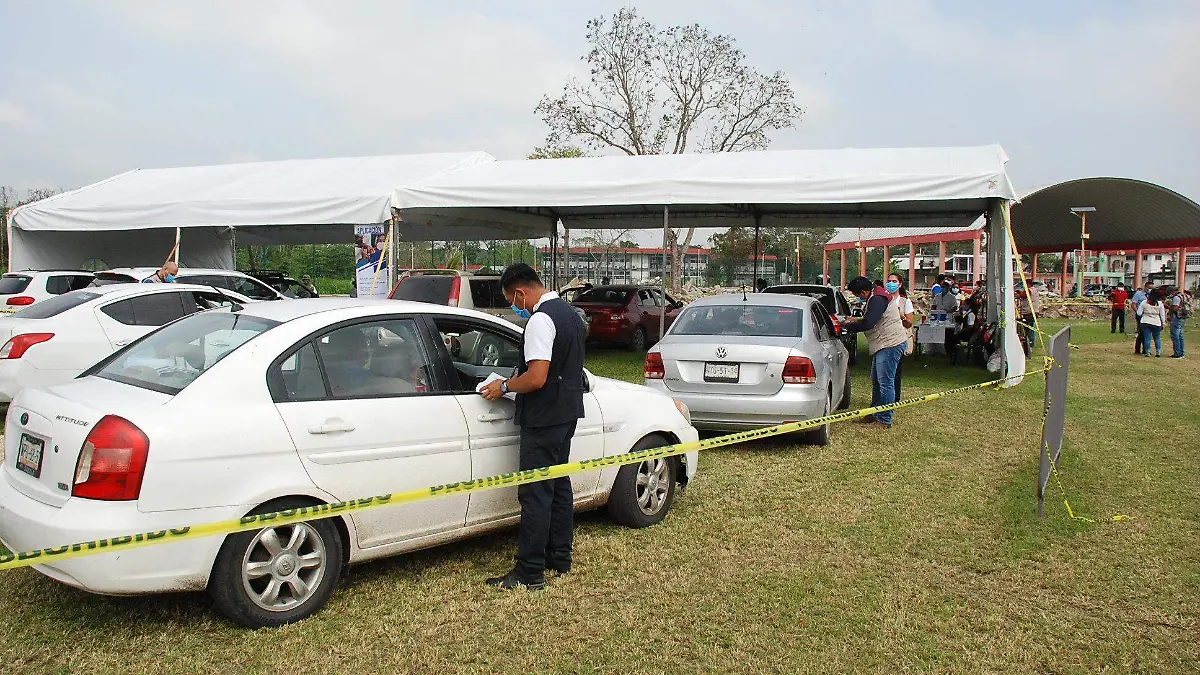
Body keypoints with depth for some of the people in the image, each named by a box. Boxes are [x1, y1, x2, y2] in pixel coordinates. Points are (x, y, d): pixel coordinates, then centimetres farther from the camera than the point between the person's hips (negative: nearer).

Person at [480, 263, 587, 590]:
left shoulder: (541, 320, -18)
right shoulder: (569, 313, 14)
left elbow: (536, 378, -25)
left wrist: (504, 386, -9)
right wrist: (517, 378, 18)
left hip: (543, 419, -10)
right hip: (567, 413, 10)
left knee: (535, 493, -5)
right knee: (559, 486, 17)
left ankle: (530, 572, -1)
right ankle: (560, 559, 26)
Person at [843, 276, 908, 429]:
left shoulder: (877, 300, -18)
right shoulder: (875, 299, 17)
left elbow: (867, 323, -27)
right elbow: (871, 321, 26)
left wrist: (848, 326, -13)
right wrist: (856, 321, 15)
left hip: (890, 344, -12)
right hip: (884, 346, 12)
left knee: (885, 382, -8)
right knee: (876, 381, 17)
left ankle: (885, 420, -4)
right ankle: (875, 415, 27)